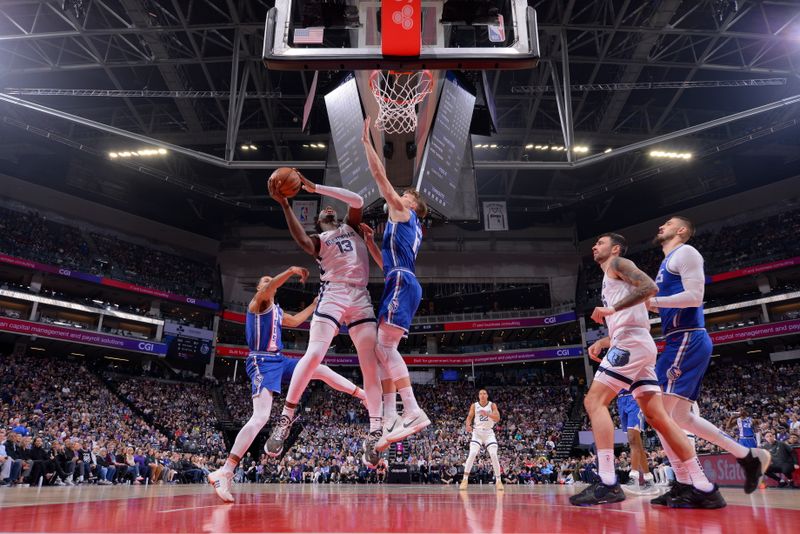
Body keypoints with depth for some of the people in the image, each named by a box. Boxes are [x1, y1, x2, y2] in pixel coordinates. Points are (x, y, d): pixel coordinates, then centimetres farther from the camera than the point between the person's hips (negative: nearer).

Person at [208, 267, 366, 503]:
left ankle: (367, 396, 21)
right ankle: (224, 472, -21)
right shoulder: (258, 302, -2)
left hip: (278, 360, 9)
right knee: (261, 417, -20)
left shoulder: (276, 311, 22)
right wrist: (291, 271, -36)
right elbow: (267, 289, -25)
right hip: (262, 362, -8)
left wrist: (315, 304, 37)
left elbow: (295, 321, 37)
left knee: (322, 370, 10)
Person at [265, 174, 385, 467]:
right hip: (333, 295, -2)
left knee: (371, 365, -6)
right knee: (314, 354, -20)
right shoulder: (318, 241, 18)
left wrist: (316, 187, 4)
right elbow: (301, 240, -9)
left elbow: (357, 201, 5)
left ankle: (374, 435, -1)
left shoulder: (350, 226, 25)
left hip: (360, 298, 2)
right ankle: (285, 420, -9)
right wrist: (285, 204, -16)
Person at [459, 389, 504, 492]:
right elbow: (469, 417, -1)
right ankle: (465, 479, -8)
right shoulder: (474, 405, 0)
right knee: (472, 454, -16)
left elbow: (497, 418, -14)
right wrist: (468, 425, -23)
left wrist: (487, 414, -32)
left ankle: (498, 481, 1)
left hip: (489, 433, 0)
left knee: (494, 455, -12)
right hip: (477, 432, 0)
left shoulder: (492, 405, -2)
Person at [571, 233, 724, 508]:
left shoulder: (618, 264, 4)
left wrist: (612, 309, -18)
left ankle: (607, 483, -21)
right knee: (657, 416, 4)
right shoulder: (610, 282, 31)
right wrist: (601, 343, 18)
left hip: (631, 342, -10)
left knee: (594, 401, -15)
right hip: (633, 344, 10)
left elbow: (650, 287, -14)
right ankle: (705, 488, 4)